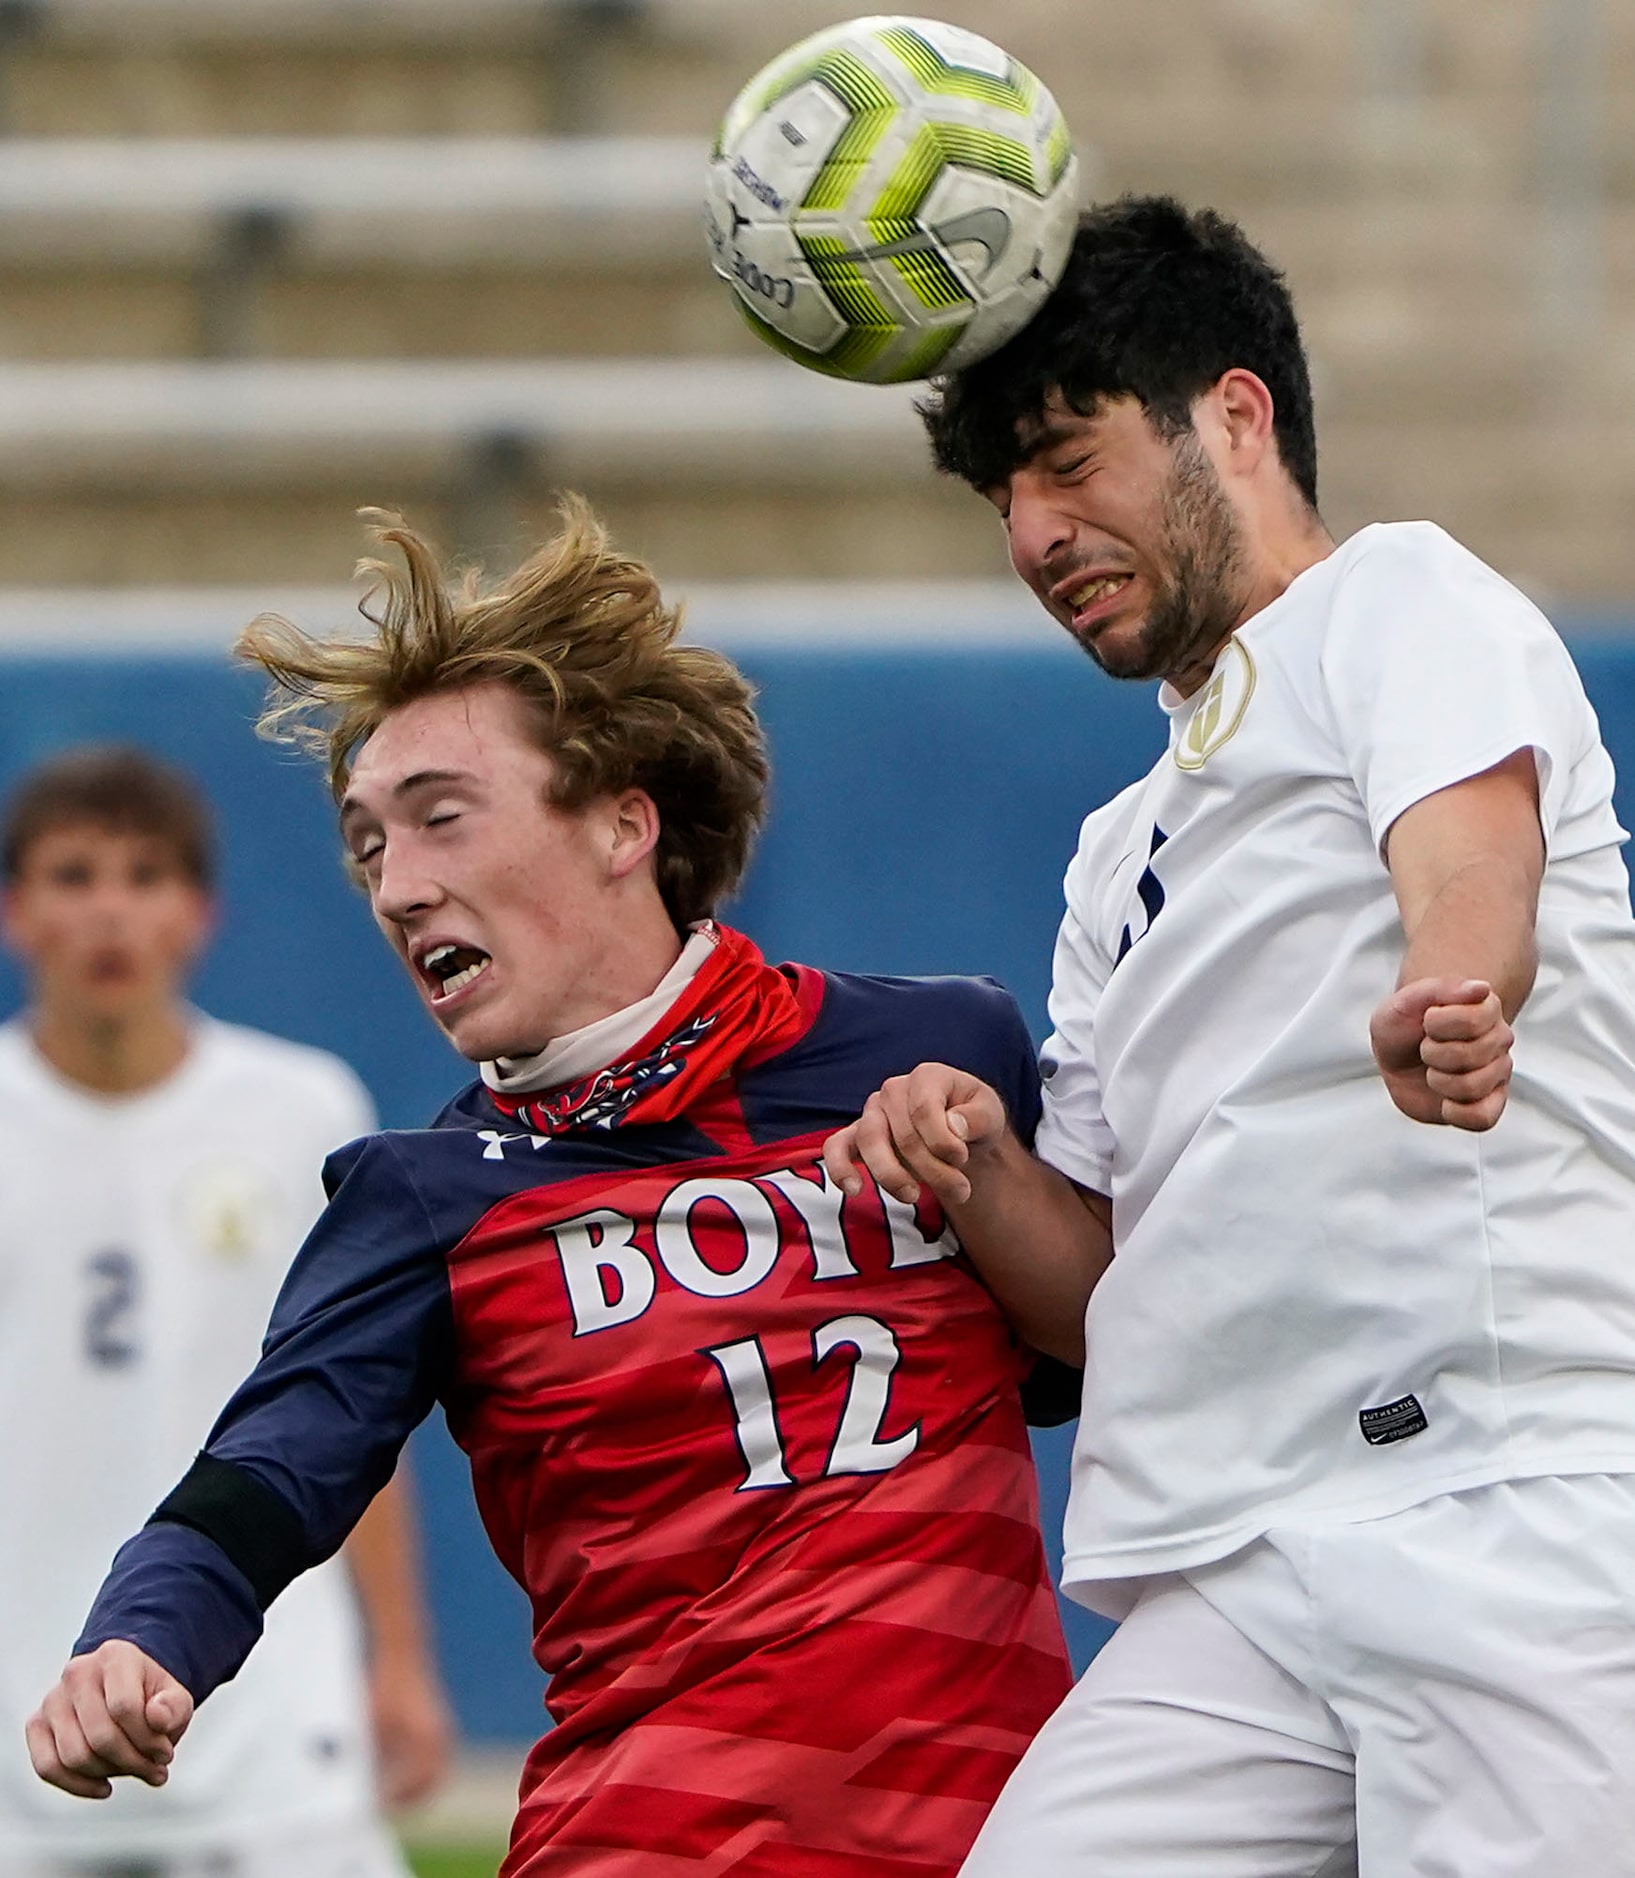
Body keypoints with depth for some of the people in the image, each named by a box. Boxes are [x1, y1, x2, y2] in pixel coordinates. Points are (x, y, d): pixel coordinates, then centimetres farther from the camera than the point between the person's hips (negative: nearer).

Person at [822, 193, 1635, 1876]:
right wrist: (976, 1178, 7)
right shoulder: (1124, 856, 30)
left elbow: (1473, 880, -15)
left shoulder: (1403, 600, 8)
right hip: (1234, 1587, 7)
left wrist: (1444, 1016, -37)